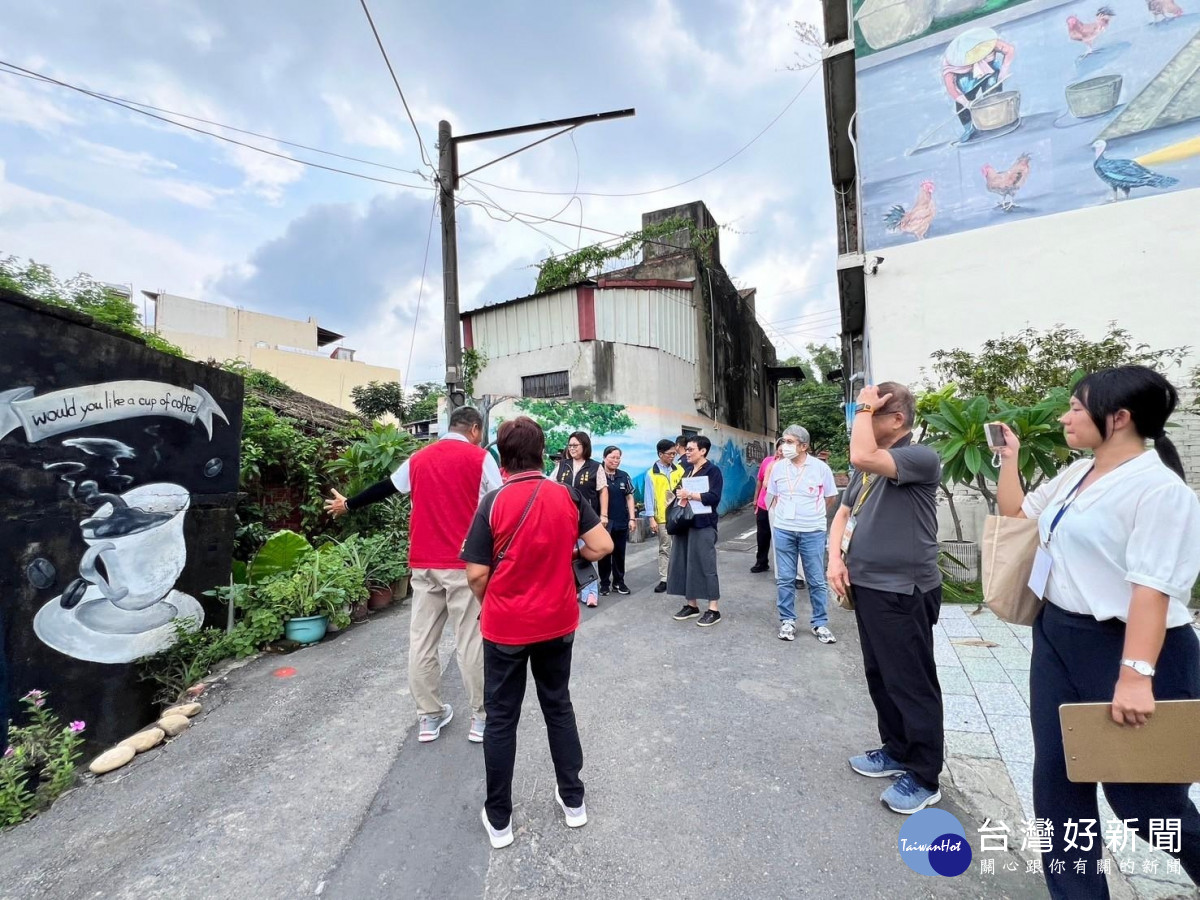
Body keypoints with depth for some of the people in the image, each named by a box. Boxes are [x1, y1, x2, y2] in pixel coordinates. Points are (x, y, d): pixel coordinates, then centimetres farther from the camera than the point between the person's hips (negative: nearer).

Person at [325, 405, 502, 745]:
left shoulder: (419, 458, 13)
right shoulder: (480, 458, -3)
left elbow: (385, 488, 25)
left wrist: (347, 504, 42)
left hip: (424, 564, 5)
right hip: (464, 563, -5)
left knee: (422, 639, 12)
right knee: (470, 640, 3)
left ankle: (429, 717, 24)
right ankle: (481, 717, 15)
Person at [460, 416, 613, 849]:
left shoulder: (494, 503, -15)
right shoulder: (568, 496, -7)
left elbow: (477, 573, -14)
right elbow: (603, 545, -8)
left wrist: (486, 604, 6)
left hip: (505, 627, -2)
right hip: (558, 622, 3)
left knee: (501, 719, 15)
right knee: (558, 706, 21)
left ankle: (499, 820, 29)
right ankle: (573, 800, 35)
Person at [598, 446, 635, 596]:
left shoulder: (624, 476, 6)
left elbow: (629, 498, 10)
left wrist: (632, 518, 4)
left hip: (621, 521, 3)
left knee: (619, 553, 13)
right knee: (604, 553, 7)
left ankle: (618, 582, 26)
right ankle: (604, 583, 19)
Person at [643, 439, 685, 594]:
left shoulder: (679, 469, 5)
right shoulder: (651, 473, -3)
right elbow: (649, 497, -4)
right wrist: (651, 518, -9)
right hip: (662, 517, -2)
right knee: (664, 549, 5)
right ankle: (663, 580, 12)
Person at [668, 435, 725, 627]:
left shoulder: (712, 471, -5)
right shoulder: (688, 471, 16)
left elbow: (714, 496, -17)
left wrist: (689, 494, -17)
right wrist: (680, 495, 3)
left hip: (703, 525, -7)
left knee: (706, 565, -4)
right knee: (684, 564, 8)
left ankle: (713, 609, 5)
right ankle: (691, 604, 19)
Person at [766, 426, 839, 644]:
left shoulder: (821, 468, -7)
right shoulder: (777, 467, 0)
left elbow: (831, 498, 6)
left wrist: (813, 513, 9)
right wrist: (783, 513, 7)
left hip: (813, 532, -2)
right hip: (784, 531, 2)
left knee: (817, 581, 8)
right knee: (785, 579, 8)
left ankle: (820, 623, 22)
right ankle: (787, 620, 22)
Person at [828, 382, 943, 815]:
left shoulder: (921, 457, -15)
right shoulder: (870, 464, 12)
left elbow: (861, 455, -34)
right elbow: (844, 512, 12)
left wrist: (864, 407, -18)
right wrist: (836, 558, -3)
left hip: (904, 591, -8)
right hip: (867, 585, 9)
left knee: (911, 683, 5)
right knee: (880, 676, 20)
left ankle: (924, 777, 22)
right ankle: (896, 750, 37)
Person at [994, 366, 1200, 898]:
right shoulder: (1076, 475, 7)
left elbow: (1152, 587, -23)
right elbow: (1016, 514, 22)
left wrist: (1136, 675, -27)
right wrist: (1008, 457, 15)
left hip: (1127, 648, -8)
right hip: (1058, 640, 8)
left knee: (1142, 795, 10)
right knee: (1057, 781, 15)